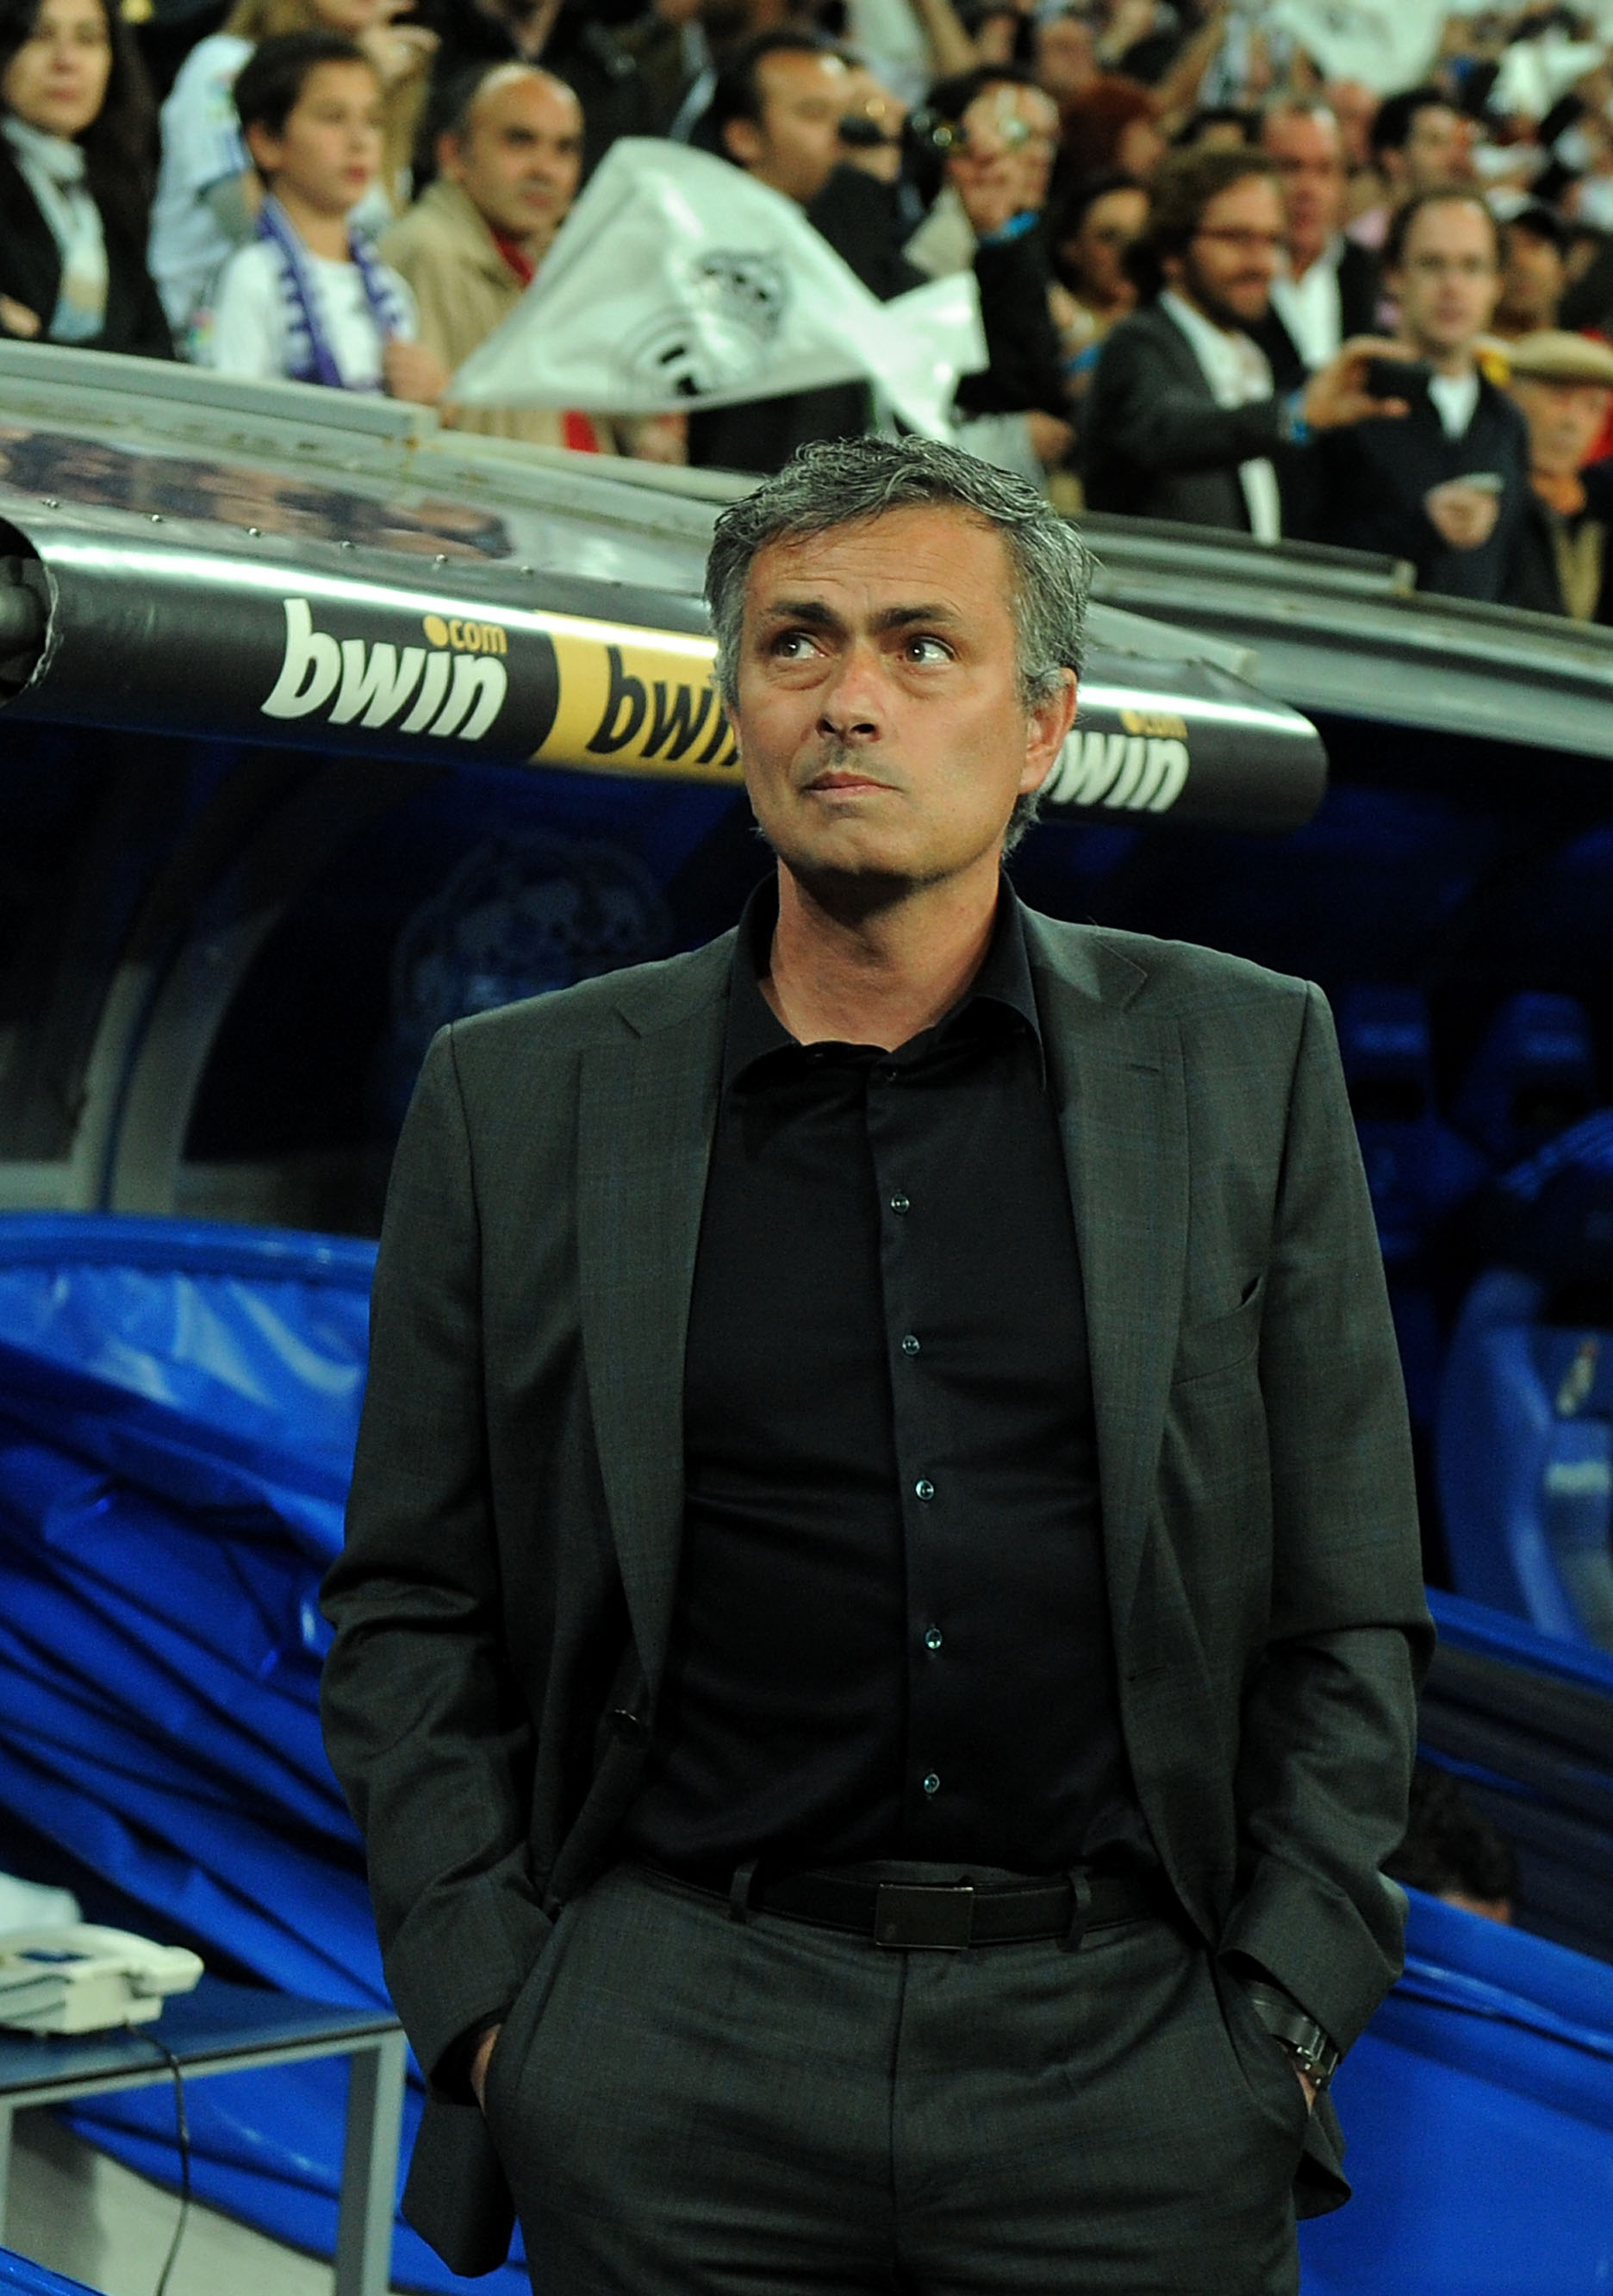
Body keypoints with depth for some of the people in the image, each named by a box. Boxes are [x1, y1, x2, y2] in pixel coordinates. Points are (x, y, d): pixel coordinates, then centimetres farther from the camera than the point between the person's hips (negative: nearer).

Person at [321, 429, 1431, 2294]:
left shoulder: (1240, 1067, 4)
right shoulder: (518, 1100, 4)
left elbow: (1345, 1614, 6)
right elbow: (407, 1615, 8)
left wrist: (1280, 2021, 0)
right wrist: (486, 2001, -1)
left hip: (1126, 2058, 0)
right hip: (675, 2055, 0)